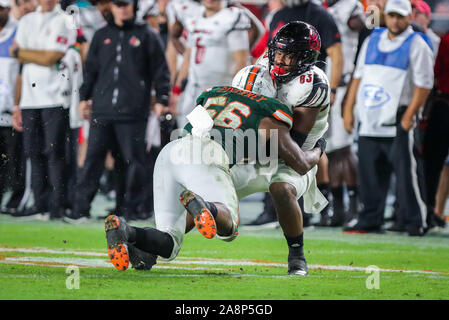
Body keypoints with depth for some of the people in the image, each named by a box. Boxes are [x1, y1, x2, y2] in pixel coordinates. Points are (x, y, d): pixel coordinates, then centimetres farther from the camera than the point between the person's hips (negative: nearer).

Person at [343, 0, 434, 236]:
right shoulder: (373, 40, 16)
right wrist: (349, 108, 12)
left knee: (407, 173, -8)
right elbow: (359, 76, 20)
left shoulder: (416, 45, -2)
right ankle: (370, 221, 15)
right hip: (368, 122, 6)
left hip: (398, 123, -5)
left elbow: (424, 84, -8)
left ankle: (414, 222, -2)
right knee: (369, 175, 7)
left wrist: (408, 117, -13)